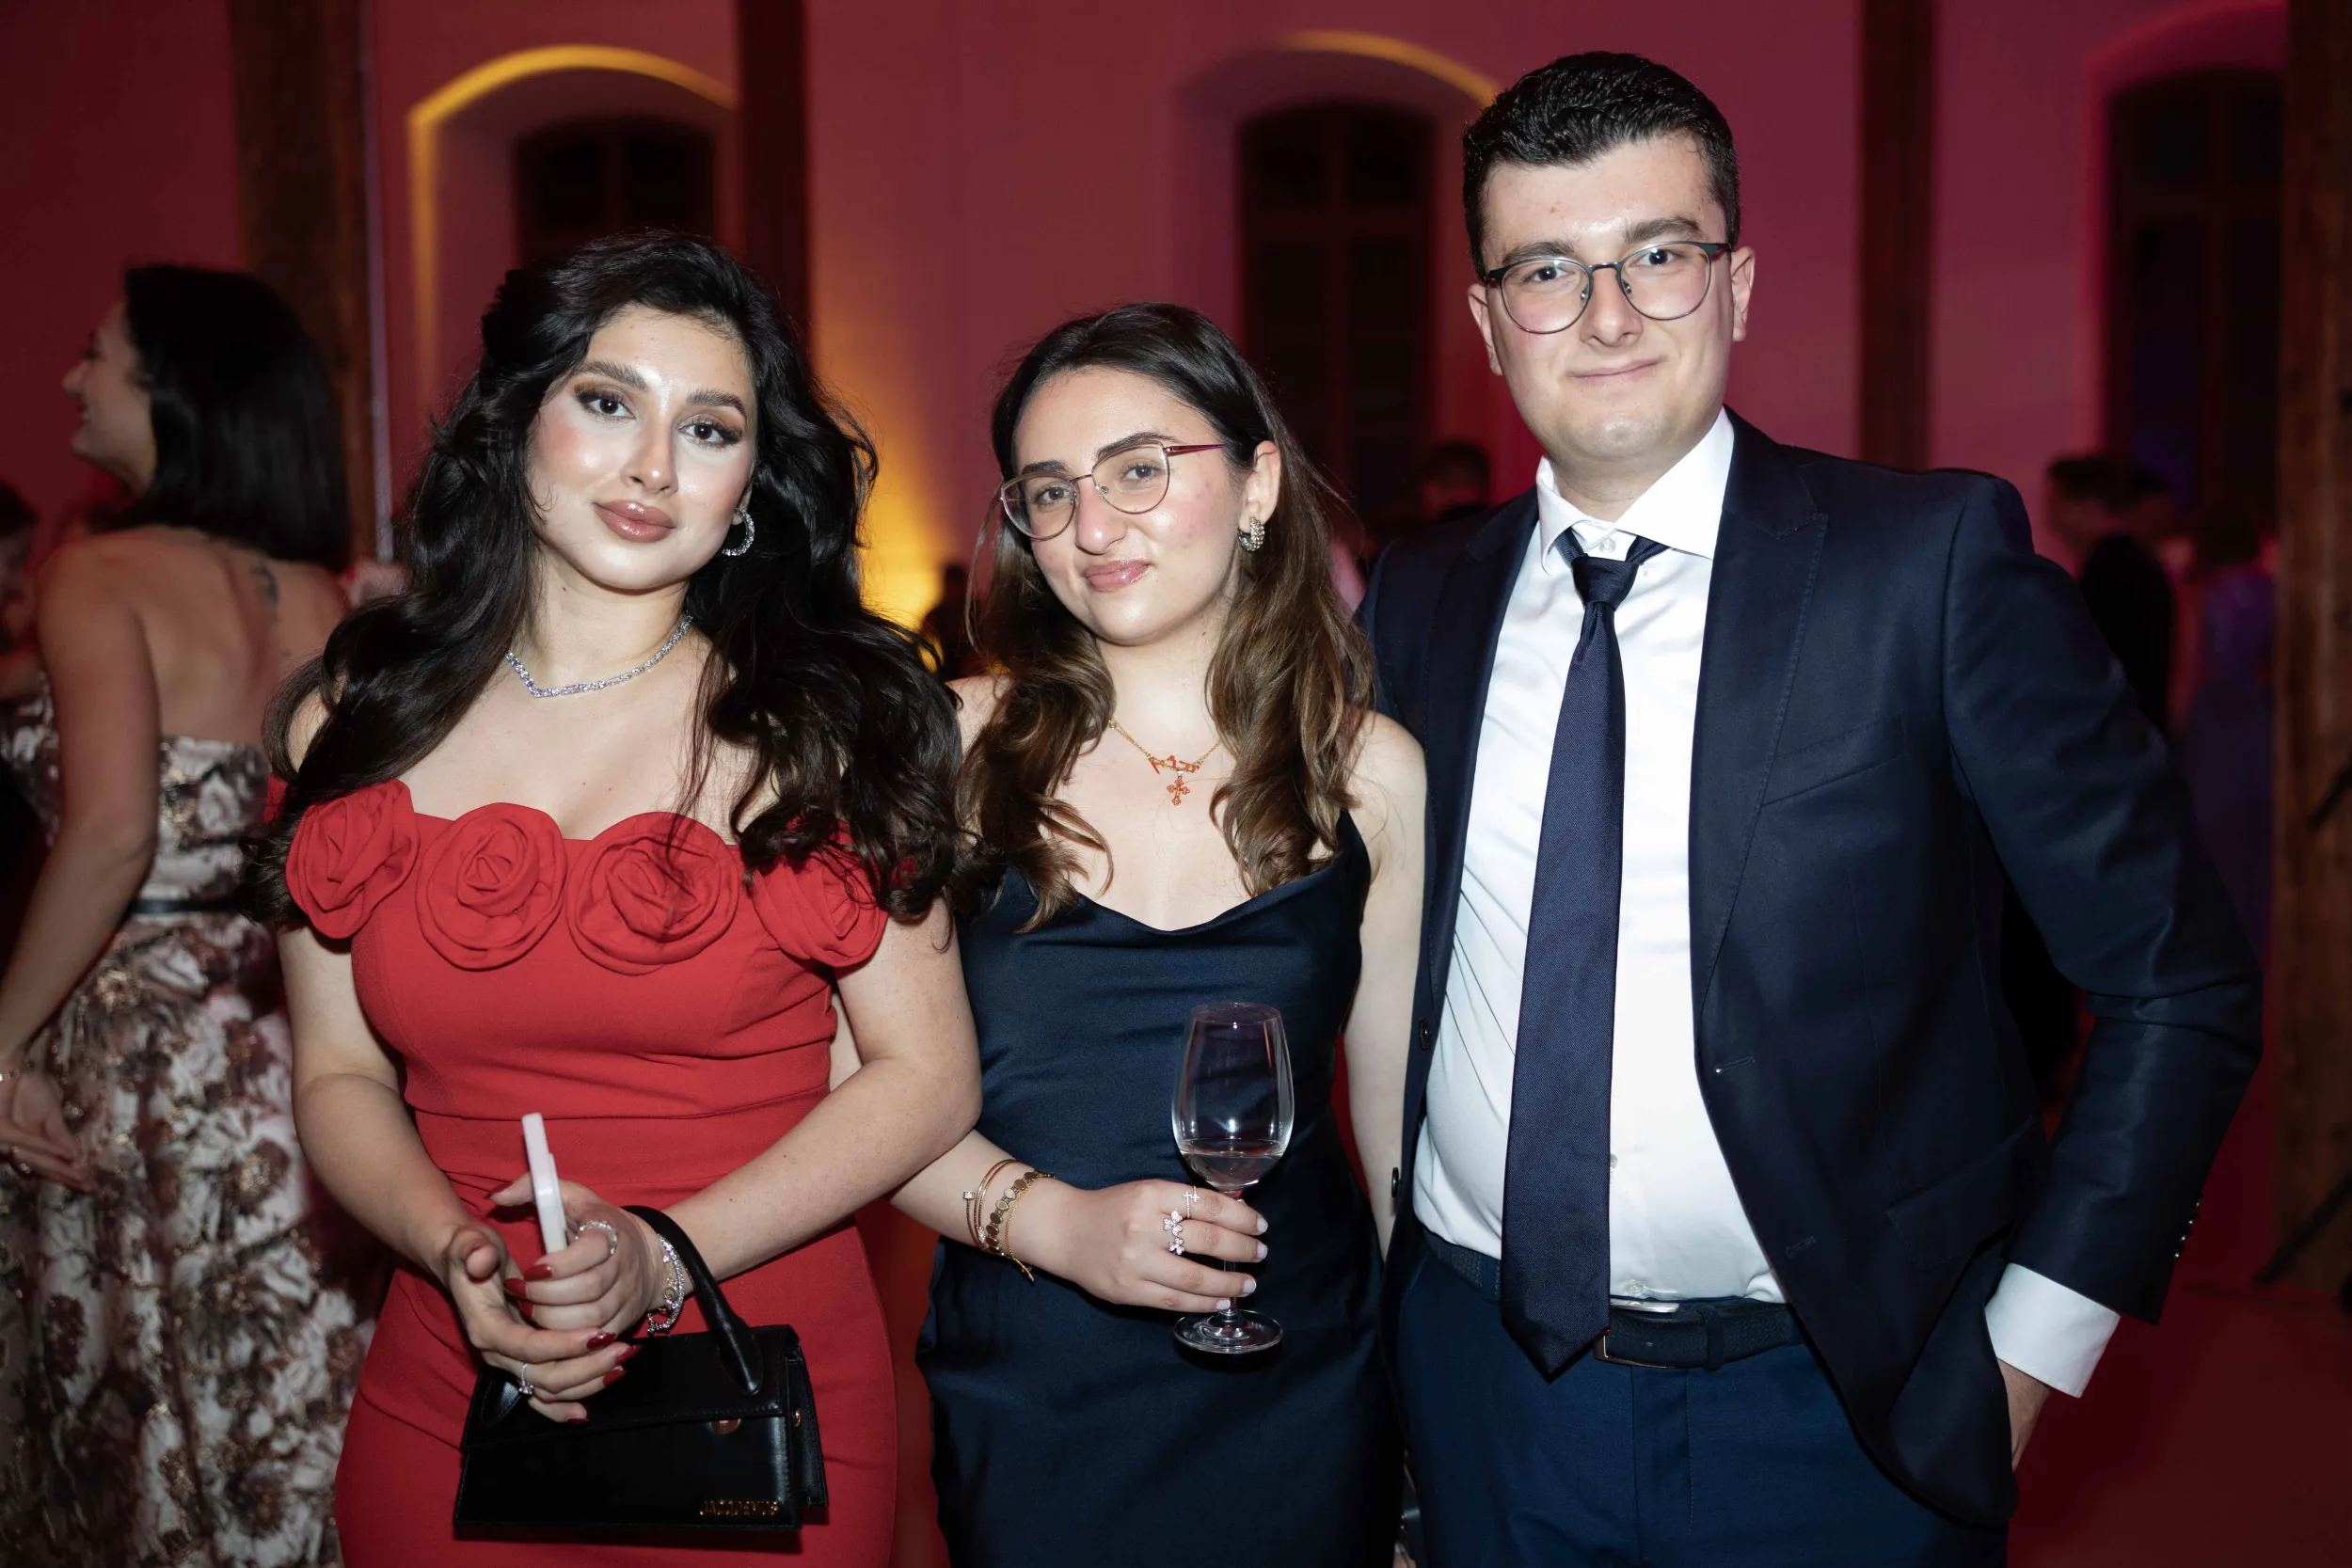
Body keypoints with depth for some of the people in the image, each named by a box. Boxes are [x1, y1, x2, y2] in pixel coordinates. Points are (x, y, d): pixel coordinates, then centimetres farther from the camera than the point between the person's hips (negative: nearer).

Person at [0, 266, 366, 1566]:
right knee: (285, 1430, 14)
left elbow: (111, 831, -22)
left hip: (133, 1058, -5)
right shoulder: (325, 603, 7)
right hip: (295, 1057, 6)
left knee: (136, 1445, 9)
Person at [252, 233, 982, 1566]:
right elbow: (340, 1073, 6)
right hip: (444, 1402, 2)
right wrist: (454, 1251, -13)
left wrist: (663, 1259, -16)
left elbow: (929, 1075, -6)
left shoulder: (819, 722, -6)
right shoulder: (355, 724, 1)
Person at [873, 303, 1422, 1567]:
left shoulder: (1370, 774, -1)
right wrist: (1051, 1222, -20)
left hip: (1300, 1402, 1)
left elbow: (1397, 1107, 4)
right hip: (1025, 1403, -1)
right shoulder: (956, 744, -6)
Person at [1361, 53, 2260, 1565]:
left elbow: (2181, 983, -7)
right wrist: (1400, 1244, 5)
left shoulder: (1934, 560, -10)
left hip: (1836, 1406, -3)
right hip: (1486, 1384, 3)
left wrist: (2033, 1338, -7)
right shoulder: (1420, 600, 1)